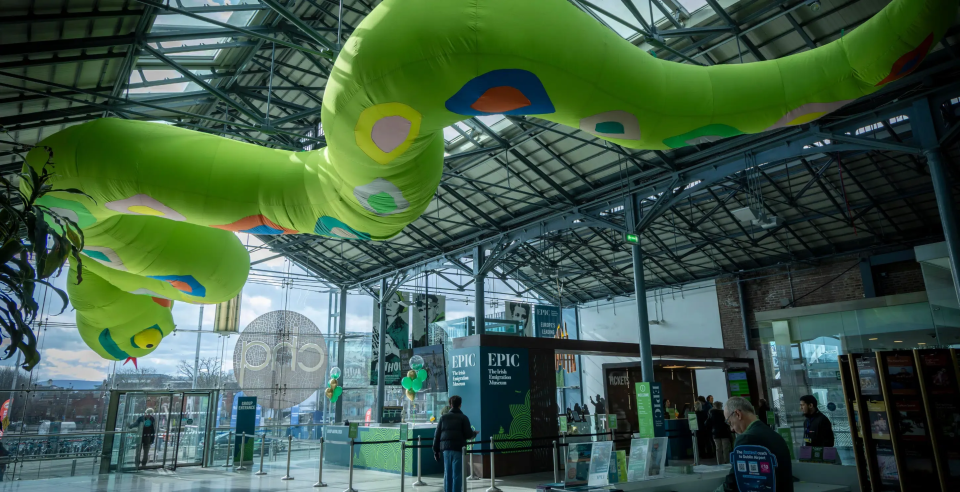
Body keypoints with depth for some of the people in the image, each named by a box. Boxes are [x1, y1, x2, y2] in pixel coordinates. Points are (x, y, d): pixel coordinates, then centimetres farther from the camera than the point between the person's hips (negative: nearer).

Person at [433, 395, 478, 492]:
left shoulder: (443, 417, 9)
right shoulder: (463, 418, -2)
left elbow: (437, 435, 7)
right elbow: (468, 434, -7)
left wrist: (436, 450, 11)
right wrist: (474, 433, 15)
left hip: (446, 448, 4)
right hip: (458, 449, -4)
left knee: (447, 475, 11)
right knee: (457, 475, 0)